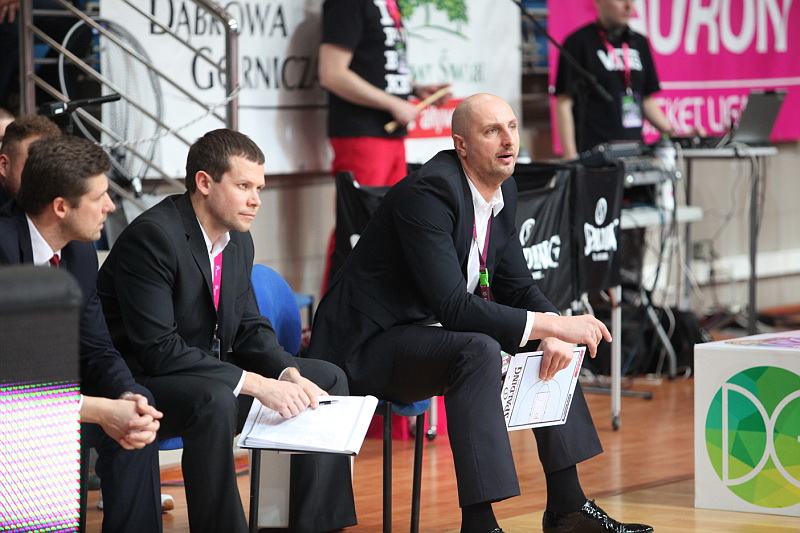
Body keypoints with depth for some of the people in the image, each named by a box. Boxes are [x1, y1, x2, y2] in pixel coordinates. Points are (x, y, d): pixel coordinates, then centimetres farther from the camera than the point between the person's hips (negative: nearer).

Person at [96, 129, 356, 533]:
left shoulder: (238, 239, 5)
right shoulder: (153, 235, -22)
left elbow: (250, 329, 12)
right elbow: (157, 347, -28)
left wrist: (289, 374, -11)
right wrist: (255, 384, -31)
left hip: (210, 372, 9)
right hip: (142, 383, -9)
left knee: (327, 378, 5)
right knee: (214, 400, -38)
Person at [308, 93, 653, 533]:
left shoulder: (503, 191, 5)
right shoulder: (429, 192, -24)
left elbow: (517, 286, 10)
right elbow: (453, 306, -31)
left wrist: (555, 335, -12)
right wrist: (551, 325, -31)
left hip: (425, 332, 10)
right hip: (366, 347, -10)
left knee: (554, 347, 7)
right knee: (479, 351, -34)